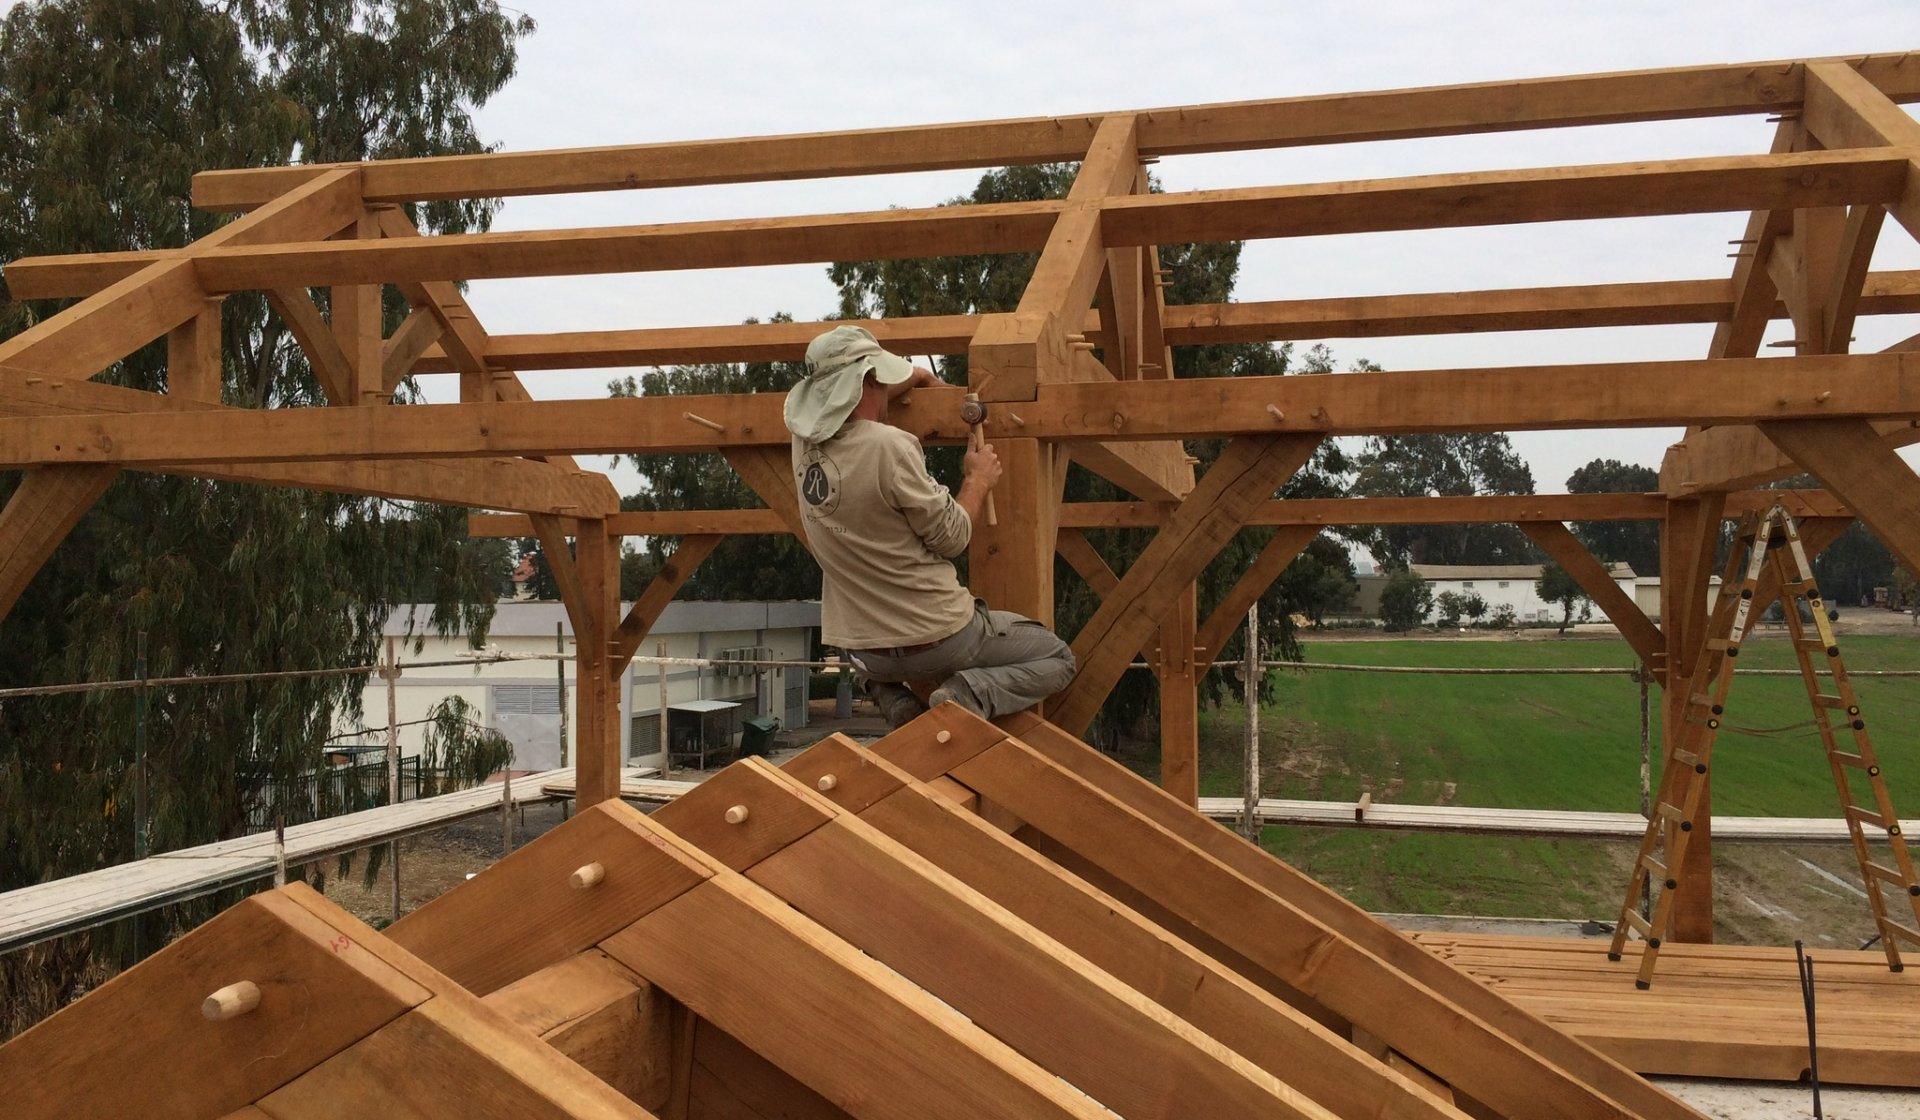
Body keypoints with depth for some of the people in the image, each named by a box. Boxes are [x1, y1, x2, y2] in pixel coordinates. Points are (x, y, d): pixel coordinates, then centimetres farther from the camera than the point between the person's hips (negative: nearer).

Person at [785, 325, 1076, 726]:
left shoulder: (804, 443, -2)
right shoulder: (889, 447, -24)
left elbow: (851, 404, 23)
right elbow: (952, 536, -13)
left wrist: (913, 377, 30)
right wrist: (979, 480, 3)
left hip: (864, 652, 6)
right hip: (936, 639, -6)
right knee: (1058, 658, 14)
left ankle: (890, 694, 14)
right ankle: (970, 693, -10)